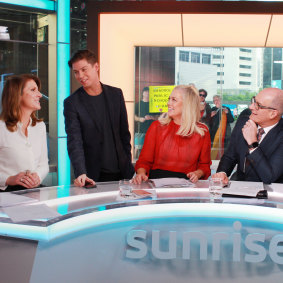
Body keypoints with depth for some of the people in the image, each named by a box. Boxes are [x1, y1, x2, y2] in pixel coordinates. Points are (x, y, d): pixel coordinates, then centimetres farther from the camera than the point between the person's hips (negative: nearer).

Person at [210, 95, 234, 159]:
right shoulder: (212, 110, 8)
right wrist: (211, 116, -14)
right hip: (215, 134, 0)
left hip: (225, 134, 1)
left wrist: (227, 113, -13)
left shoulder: (226, 109, 9)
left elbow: (231, 120, 2)